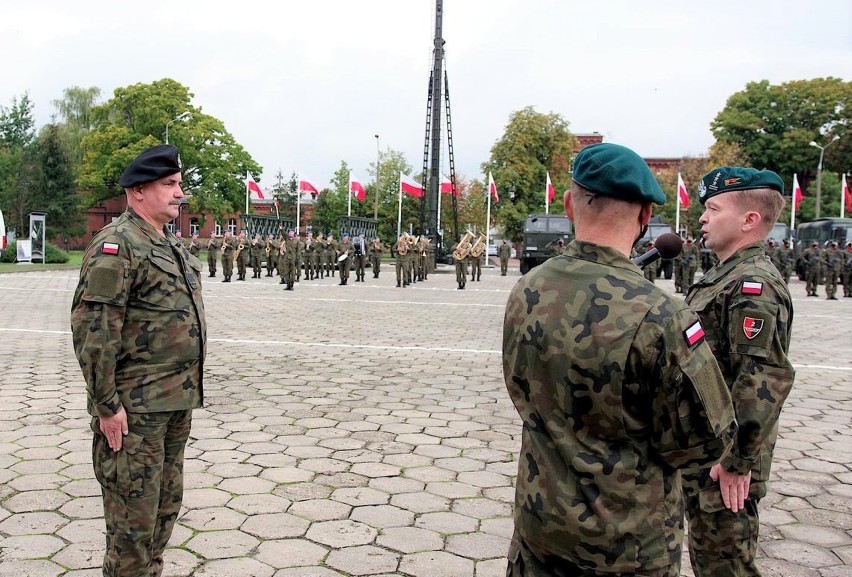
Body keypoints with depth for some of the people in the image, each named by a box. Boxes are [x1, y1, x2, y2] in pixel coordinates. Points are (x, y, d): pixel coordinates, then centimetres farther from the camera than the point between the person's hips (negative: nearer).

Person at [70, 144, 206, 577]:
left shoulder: (169, 244, 15)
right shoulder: (116, 244, -15)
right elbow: (92, 328, -20)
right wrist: (107, 405, -20)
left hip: (177, 402, 9)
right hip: (135, 408, -9)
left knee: (166, 506, 19)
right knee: (134, 514, 1)